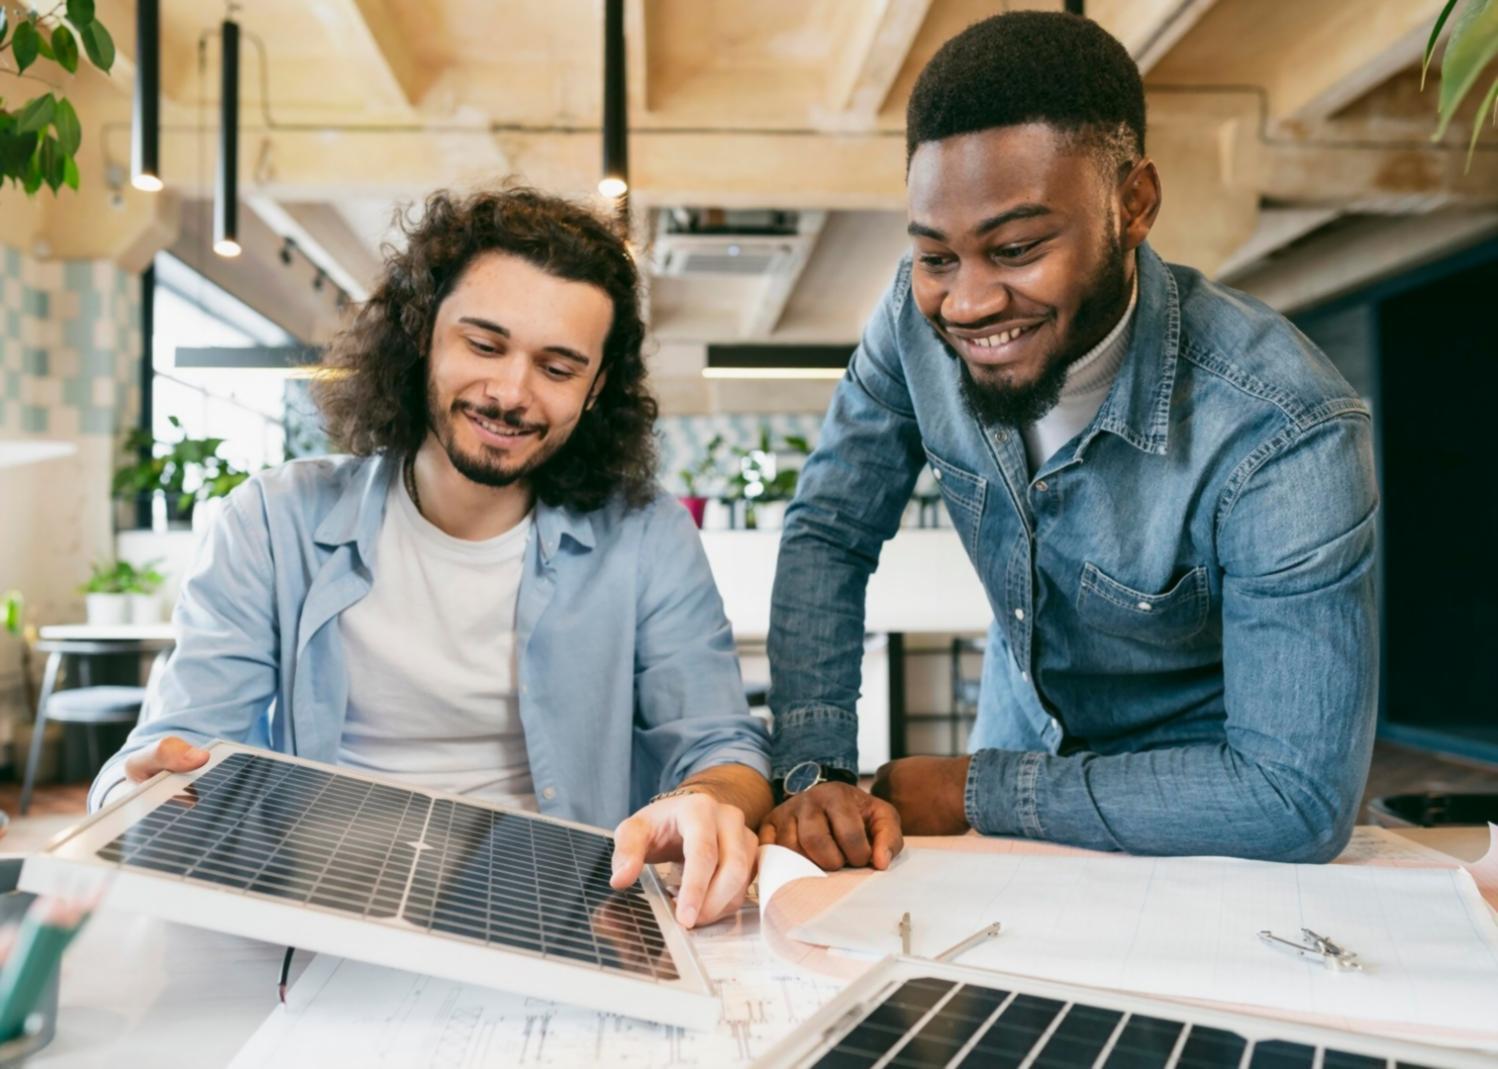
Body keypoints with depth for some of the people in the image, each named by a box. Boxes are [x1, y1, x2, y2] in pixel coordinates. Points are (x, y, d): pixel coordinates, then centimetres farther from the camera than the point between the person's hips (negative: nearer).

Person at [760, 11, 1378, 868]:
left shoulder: (1288, 436, -29)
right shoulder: (921, 316, -16)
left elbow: (1299, 800, -27)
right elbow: (828, 535, -7)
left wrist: (975, 790, -22)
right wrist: (814, 772, -20)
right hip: (1021, 748, 4)